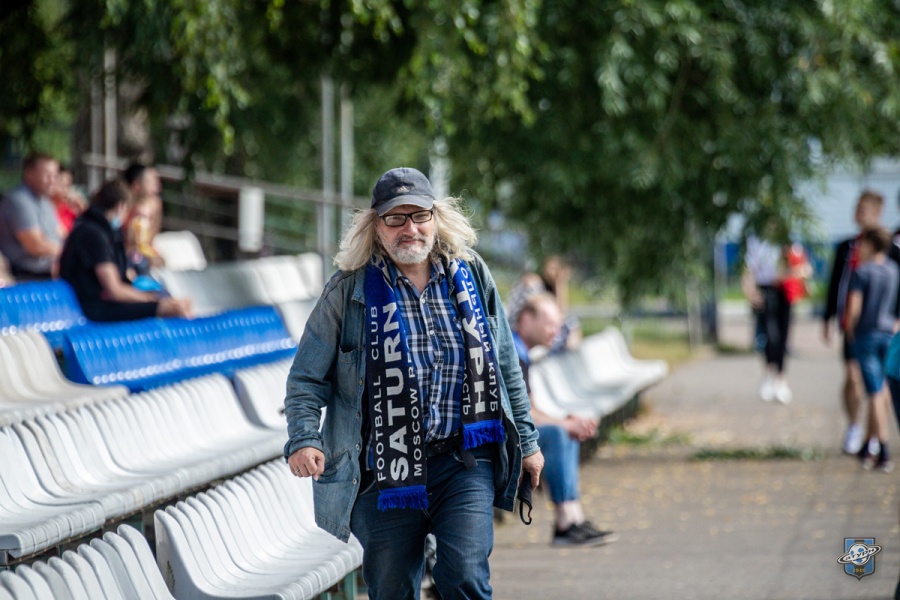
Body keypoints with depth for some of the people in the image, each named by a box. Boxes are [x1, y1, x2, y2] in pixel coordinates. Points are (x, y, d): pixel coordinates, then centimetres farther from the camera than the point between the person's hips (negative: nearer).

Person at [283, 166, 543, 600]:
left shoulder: (472, 277, 8)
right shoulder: (348, 291, 0)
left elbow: (505, 365, 17)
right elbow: (307, 378, 2)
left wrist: (525, 440, 18)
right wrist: (303, 440, -15)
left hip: (463, 463, 1)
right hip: (385, 472, -1)